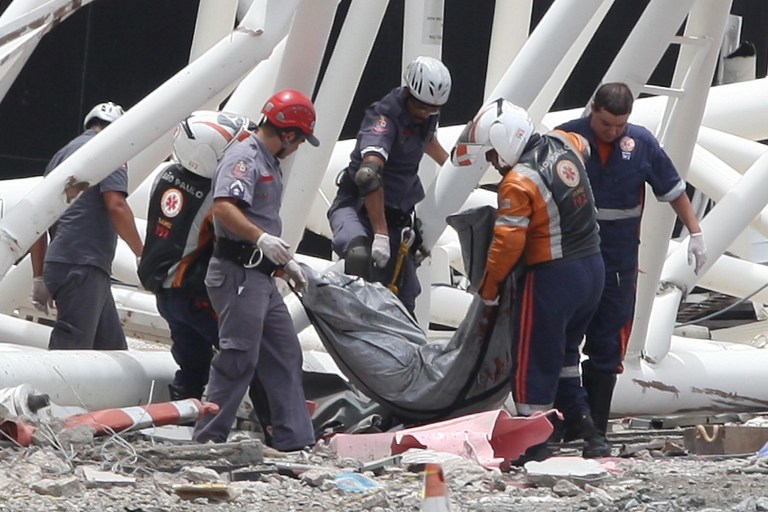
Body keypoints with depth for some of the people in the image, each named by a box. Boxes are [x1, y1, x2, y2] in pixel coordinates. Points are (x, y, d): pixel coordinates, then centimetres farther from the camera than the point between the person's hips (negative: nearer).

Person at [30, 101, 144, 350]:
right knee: (69, 349, -14)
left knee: (111, 348, 11)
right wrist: (142, 253, -7)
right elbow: (116, 205, -16)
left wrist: (39, 276, 19)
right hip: (83, 265, -9)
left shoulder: (63, 154, 24)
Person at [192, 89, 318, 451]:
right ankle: (207, 440, -8)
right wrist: (261, 238, -38)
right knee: (238, 359, -11)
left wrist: (286, 262, 29)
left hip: (261, 278, 11)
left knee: (285, 354, 11)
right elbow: (224, 207, -27)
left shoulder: (269, 163, 22)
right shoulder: (244, 157, -11)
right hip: (238, 274, -11)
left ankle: (295, 441, 14)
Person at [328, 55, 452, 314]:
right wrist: (380, 234, -44)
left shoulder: (427, 114, 2)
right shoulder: (386, 118, -25)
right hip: (358, 206, -8)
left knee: (403, 300, 4)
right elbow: (368, 175, -40)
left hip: (396, 213, 8)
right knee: (360, 256, -42)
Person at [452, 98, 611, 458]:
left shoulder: (519, 182, -20)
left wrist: (489, 288, -5)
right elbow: (583, 146, 29)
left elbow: (507, 243, -19)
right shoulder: (565, 144, 3)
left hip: (552, 277, -9)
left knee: (534, 363, 2)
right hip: (593, 267, 9)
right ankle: (586, 431, 19)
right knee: (563, 355, 21)